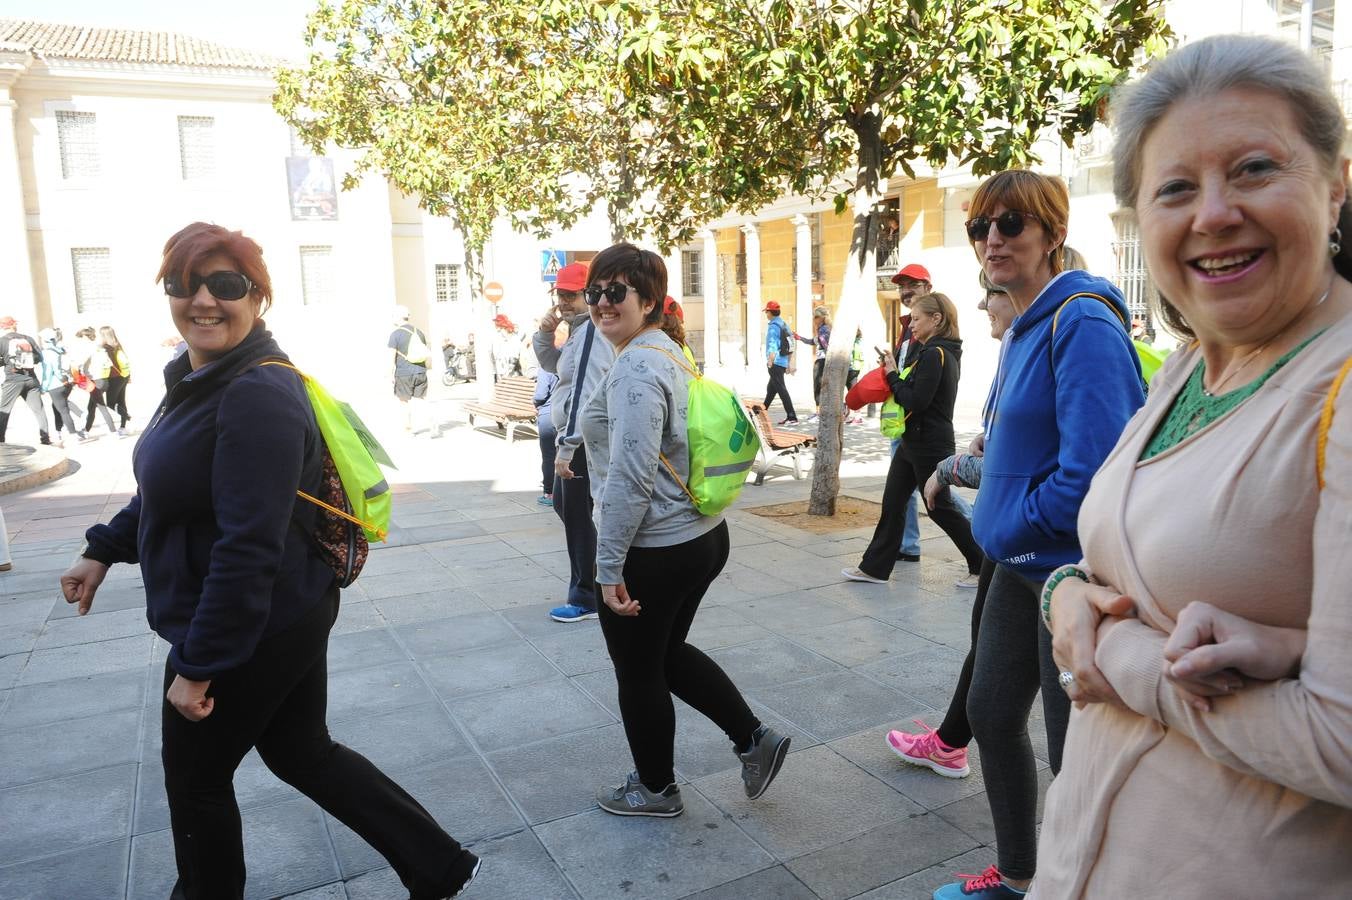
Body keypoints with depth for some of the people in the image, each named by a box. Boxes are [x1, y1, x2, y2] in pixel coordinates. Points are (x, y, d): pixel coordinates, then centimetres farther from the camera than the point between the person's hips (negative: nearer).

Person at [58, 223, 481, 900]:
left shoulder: (259, 397, -25)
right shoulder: (201, 377, 7)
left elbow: (249, 549, -27)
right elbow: (173, 487, 21)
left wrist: (196, 664, -23)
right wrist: (103, 550, 20)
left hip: (255, 632, -10)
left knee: (195, 777, 13)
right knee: (302, 753, 19)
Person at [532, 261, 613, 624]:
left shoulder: (592, 332, -20)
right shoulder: (578, 330, 13)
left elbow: (583, 394, -26)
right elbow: (551, 364, 23)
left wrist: (566, 447, -26)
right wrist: (545, 334, 3)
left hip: (584, 440, -11)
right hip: (574, 436, 11)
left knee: (577, 515, -1)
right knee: (564, 506, 21)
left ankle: (586, 599, 11)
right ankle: (596, 569, 35)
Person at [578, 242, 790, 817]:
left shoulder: (635, 369, -20)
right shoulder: (669, 353, 11)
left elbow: (631, 477, -25)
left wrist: (609, 565, -19)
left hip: (652, 552, -9)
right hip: (700, 537, 9)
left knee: (638, 671, 11)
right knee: (668, 653, 25)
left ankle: (656, 789, 30)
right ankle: (754, 739, 27)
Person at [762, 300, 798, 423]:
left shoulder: (773, 326, -13)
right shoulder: (784, 325, 16)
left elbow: (773, 344, -28)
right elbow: (788, 345, 22)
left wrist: (770, 360, -39)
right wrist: (788, 364, 27)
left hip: (776, 363, -10)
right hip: (783, 361, 10)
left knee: (781, 390, -10)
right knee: (771, 389, 21)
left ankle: (792, 417, -14)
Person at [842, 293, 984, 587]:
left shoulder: (934, 354, -20)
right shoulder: (944, 353, 11)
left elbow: (915, 402, -23)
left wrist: (892, 375, -11)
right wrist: (894, 372, -1)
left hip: (929, 445, -10)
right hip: (914, 441, 10)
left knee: (939, 507, 3)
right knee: (892, 502, 10)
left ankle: (983, 565, 18)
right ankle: (875, 567, 16)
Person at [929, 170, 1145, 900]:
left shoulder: (1082, 323, -19)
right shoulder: (1022, 328, 10)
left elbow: (1093, 470, -27)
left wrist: (1006, 529, -14)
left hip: (1073, 571, -10)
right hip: (1020, 564, 10)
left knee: (1076, 754, 5)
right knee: (991, 717, 20)